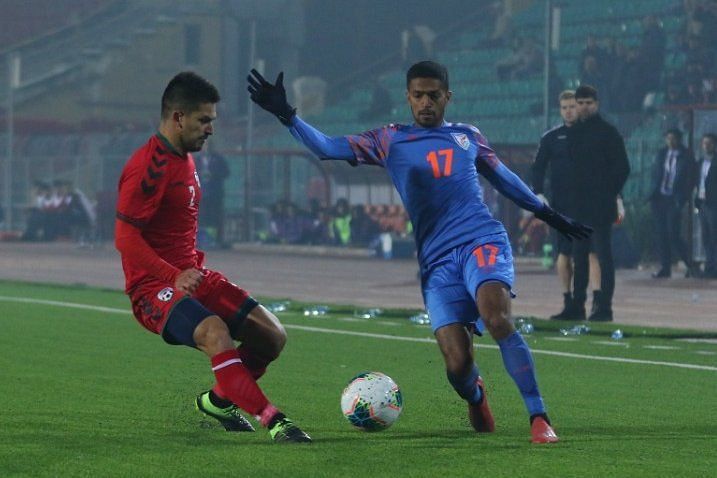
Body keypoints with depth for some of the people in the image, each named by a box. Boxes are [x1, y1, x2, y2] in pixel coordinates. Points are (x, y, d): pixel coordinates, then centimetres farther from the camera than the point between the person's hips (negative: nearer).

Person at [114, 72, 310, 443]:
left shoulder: (184, 159, 15)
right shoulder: (150, 166, -15)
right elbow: (125, 238, -21)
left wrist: (195, 266, 15)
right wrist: (174, 276, -28)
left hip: (193, 276, 9)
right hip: (154, 287, -9)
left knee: (272, 337, 1)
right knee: (216, 333, -34)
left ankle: (219, 400, 23)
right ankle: (274, 422, -36)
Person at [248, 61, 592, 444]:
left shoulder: (467, 137, 17)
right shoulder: (389, 141, 11)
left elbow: (504, 178, 31)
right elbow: (328, 148, 2)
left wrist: (549, 215, 38)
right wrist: (286, 115, -10)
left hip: (482, 240, 0)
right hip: (436, 260, 0)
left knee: (497, 318, -30)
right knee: (457, 365, -12)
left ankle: (539, 419, -23)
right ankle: (475, 399, 27)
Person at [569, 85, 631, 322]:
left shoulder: (608, 132, -3)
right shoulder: (573, 133, 14)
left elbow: (622, 168, -4)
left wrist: (610, 193, -9)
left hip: (601, 206, -6)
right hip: (578, 206, 6)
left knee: (603, 255, -7)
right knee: (579, 256, 10)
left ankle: (604, 306, -9)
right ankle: (577, 304, 15)